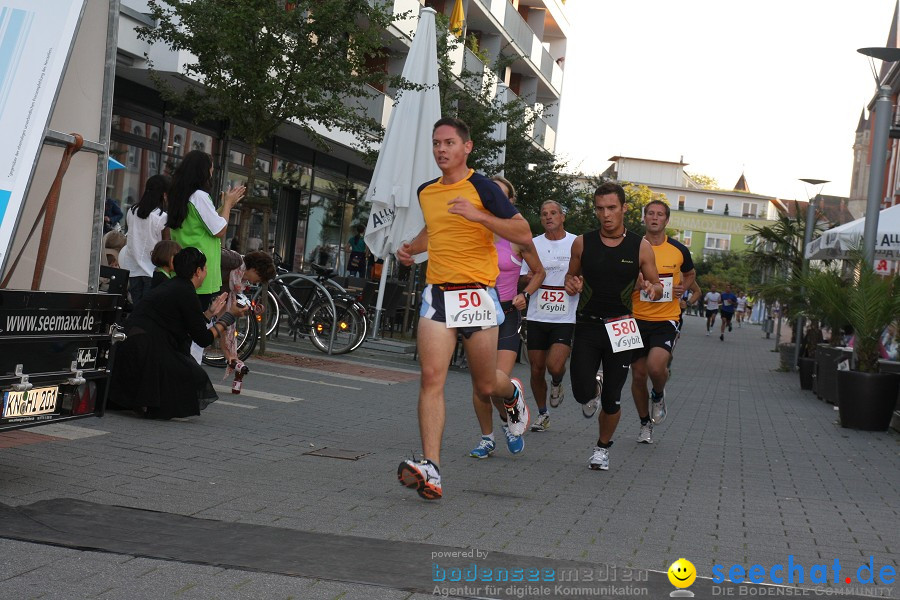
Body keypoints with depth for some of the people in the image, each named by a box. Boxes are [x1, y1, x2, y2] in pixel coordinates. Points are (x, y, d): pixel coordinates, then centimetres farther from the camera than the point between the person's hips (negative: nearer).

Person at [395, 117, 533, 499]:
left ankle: (512, 394, 45)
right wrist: (412, 248, 15)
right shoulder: (425, 192, 13)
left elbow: (524, 234, -11)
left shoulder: (481, 187, -5)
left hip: (476, 295, -4)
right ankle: (430, 469, -18)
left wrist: (479, 215, -23)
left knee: (485, 387, 7)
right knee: (431, 377, -13)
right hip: (437, 293, 4)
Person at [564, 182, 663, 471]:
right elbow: (571, 275, 14)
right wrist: (571, 284, -10)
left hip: (620, 329, 0)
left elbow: (657, 287, 5)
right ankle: (593, 390, 28)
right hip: (587, 326, 0)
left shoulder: (641, 247, -4)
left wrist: (652, 289, -20)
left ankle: (603, 447, 29)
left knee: (612, 400, 3)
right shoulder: (582, 243, -2)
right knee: (582, 394, -11)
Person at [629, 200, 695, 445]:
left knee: (656, 366, -23)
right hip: (638, 319, 1)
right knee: (638, 375, 6)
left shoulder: (679, 250, 1)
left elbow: (690, 273, 22)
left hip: (667, 319, -1)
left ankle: (658, 396, 12)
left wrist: (684, 287, 1)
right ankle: (645, 424, 27)